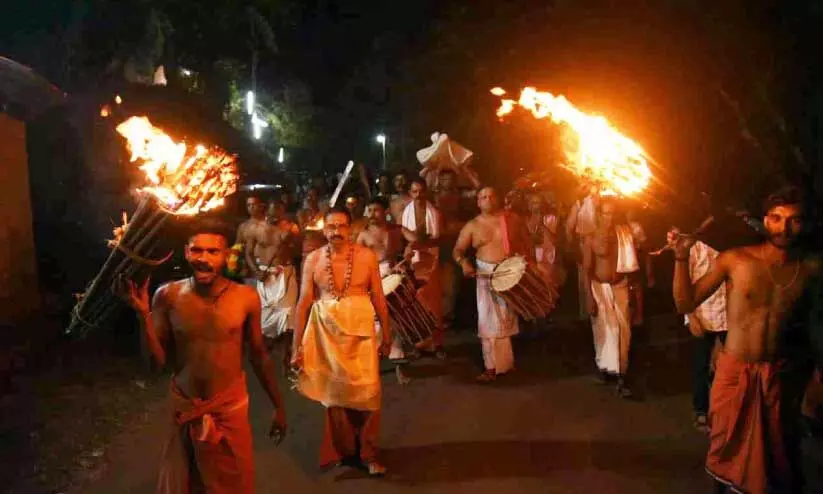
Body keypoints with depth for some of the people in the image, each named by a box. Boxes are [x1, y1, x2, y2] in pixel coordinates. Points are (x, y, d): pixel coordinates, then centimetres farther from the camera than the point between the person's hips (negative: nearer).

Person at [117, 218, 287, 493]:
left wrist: (278, 407, 5)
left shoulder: (246, 298, -13)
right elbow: (158, 361, -11)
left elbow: (258, 355, -1)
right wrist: (143, 313, -23)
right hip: (183, 408, 1)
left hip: (231, 408, -1)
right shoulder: (167, 296, -12)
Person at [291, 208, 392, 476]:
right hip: (326, 330, 1)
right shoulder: (313, 260, -2)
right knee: (334, 390, 13)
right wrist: (297, 345, -3)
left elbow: (378, 298, 1)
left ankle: (368, 452, 16)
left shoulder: (366, 256, -4)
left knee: (367, 390, -2)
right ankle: (343, 449, 31)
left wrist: (387, 333, 4)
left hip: (360, 328, -1)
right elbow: (304, 303, -1)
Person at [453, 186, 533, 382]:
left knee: (507, 319, 12)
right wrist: (464, 262, -25)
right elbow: (457, 250, -4)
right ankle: (492, 366, 5)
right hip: (487, 276, -1)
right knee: (490, 320, -3)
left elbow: (525, 242, 9)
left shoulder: (512, 220, 1)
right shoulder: (472, 225, -3)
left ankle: (503, 361, 29)